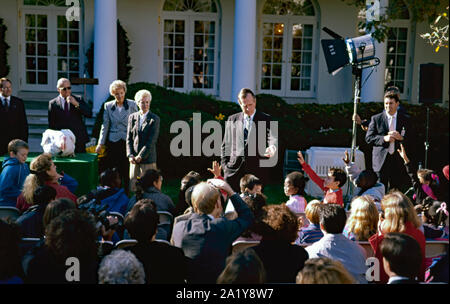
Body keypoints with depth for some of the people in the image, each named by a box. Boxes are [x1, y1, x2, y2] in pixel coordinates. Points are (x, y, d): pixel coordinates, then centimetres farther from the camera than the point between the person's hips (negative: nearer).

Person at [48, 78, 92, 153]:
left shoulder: (78, 99, 8)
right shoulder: (53, 103, 5)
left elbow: (89, 114, -3)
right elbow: (51, 125, 6)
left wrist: (76, 104, -13)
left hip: (79, 141, 1)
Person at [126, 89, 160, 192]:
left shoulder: (154, 119, -4)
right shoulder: (132, 117, 9)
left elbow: (152, 140, -10)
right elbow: (129, 138, 8)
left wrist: (141, 156, -14)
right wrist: (130, 155, -4)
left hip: (148, 158, -4)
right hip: (134, 159, 4)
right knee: (132, 185, 5)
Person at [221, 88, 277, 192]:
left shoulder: (266, 119, 6)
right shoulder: (232, 119, 14)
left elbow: (272, 137, -11)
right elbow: (225, 144, 17)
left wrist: (272, 147, -34)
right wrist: (224, 165, 6)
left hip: (257, 170, -2)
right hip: (234, 171, 2)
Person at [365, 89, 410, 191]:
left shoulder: (405, 119, 8)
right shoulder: (376, 119, 4)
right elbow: (368, 138, 0)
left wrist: (401, 137, -13)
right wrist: (384, 138, -15)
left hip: (398, 161, 1)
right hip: (381, 161, -1)